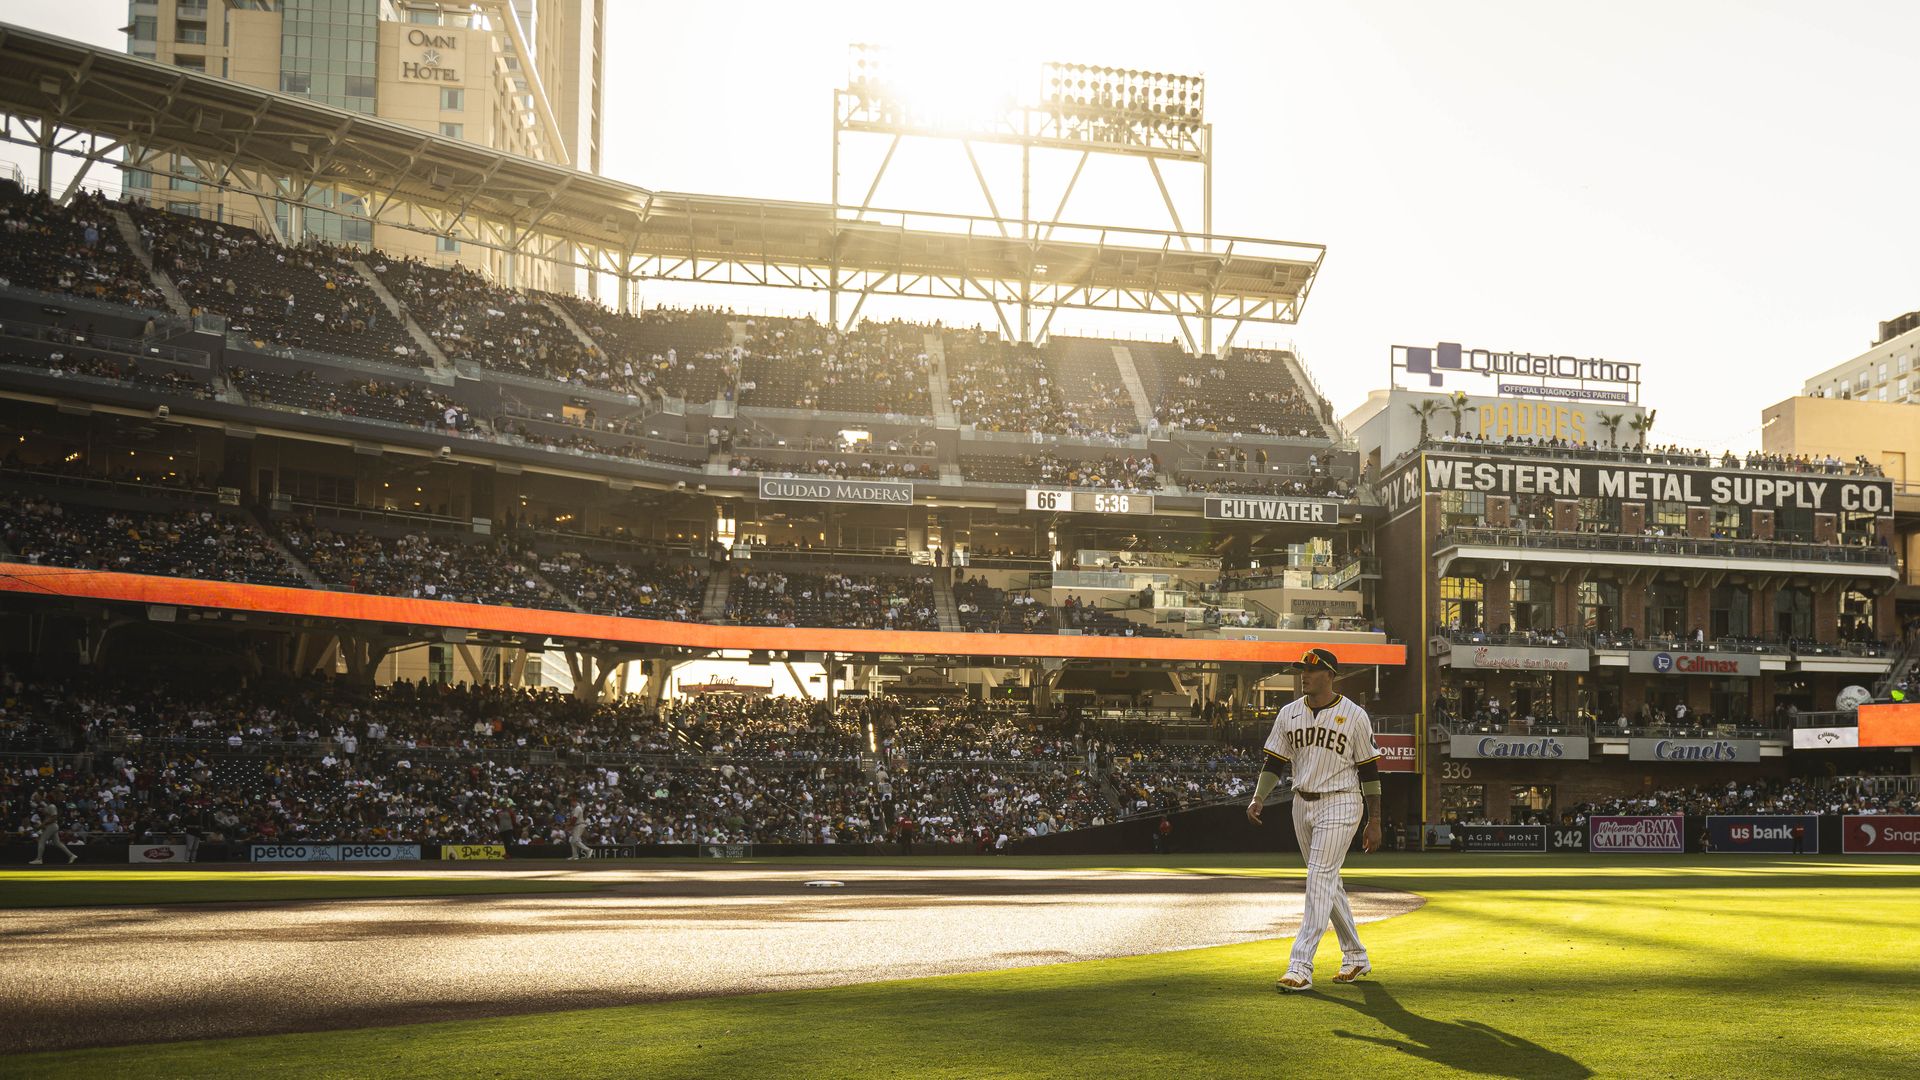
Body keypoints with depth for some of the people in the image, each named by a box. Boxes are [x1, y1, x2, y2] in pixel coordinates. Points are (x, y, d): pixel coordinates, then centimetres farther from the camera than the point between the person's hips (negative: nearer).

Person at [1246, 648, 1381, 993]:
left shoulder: (1354, 716, -6)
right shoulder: (1289, 713, 7)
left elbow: (1369, 770, -3)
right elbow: (1274, 761, 8)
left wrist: (1374, 821, -3)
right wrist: (1258, 798, -7)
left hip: (1340, 805, -6)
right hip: (1302, 805, 6)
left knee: (1320, 878, -13)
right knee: (1327, 882, 13)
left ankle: (1300, 967, -16)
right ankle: (1356, 957, 28)